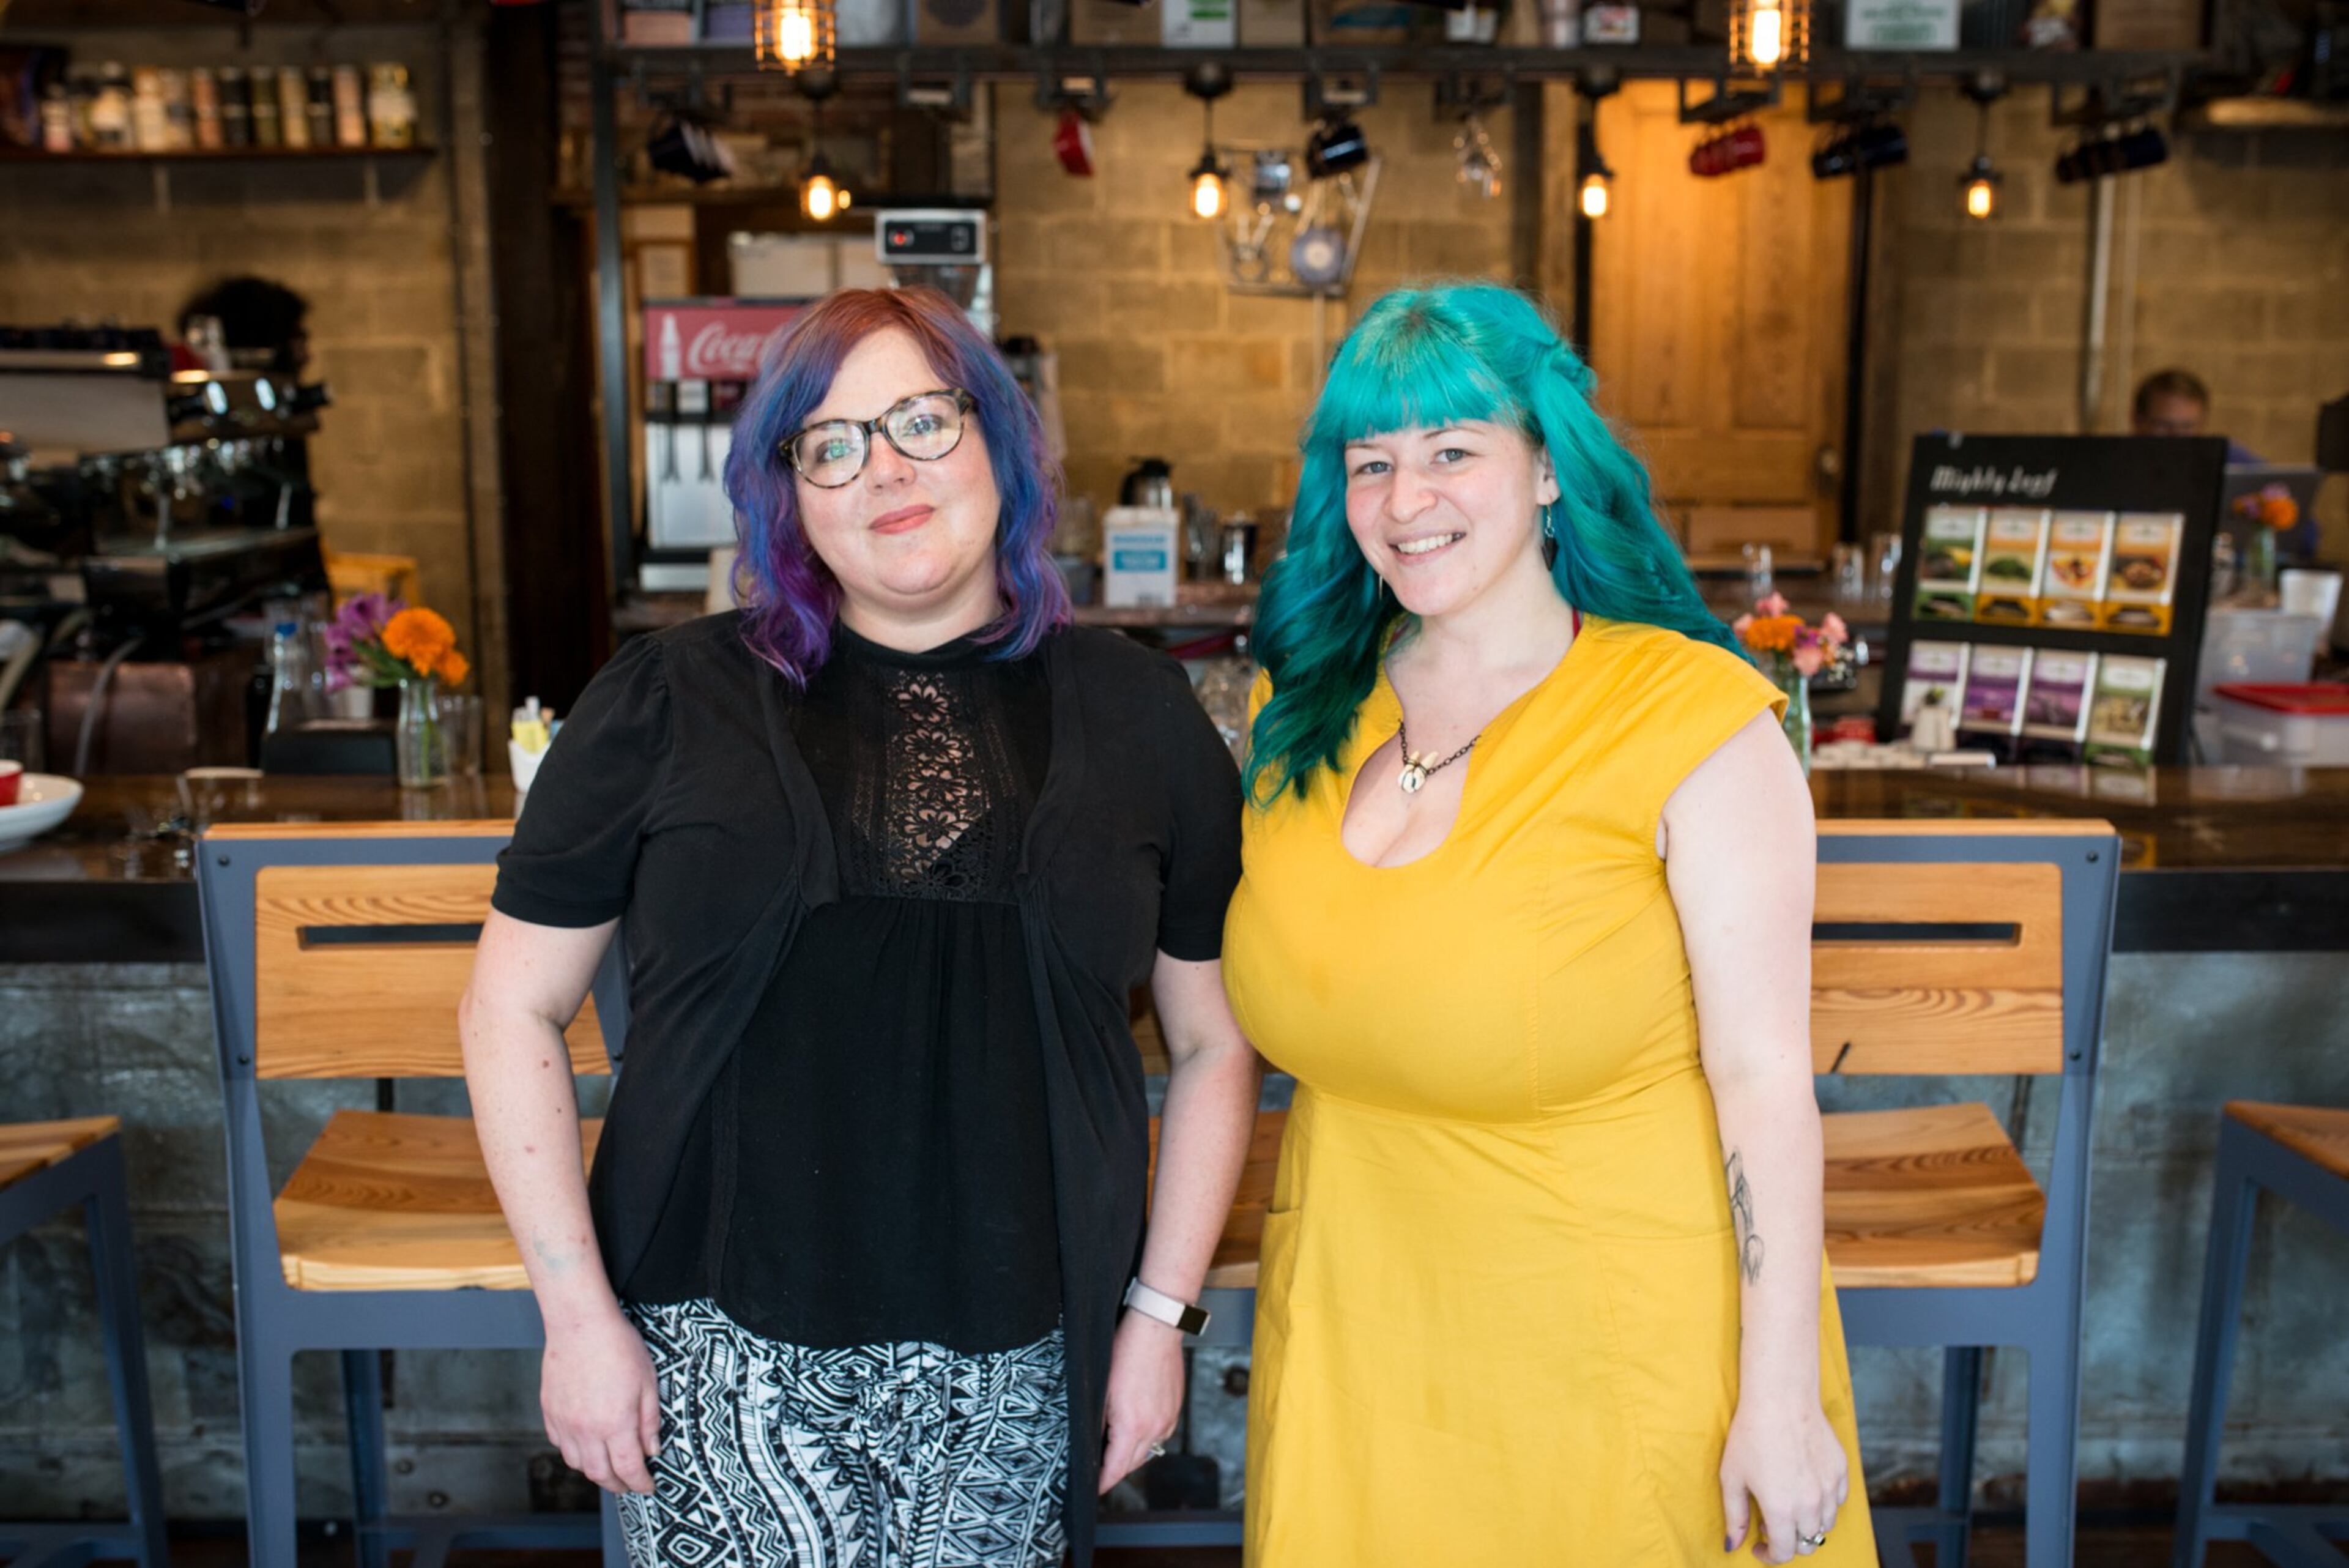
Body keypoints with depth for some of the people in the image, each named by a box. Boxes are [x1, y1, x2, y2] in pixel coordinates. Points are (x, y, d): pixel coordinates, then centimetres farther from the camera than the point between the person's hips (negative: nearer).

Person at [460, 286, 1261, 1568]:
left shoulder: (1137, 717, 3)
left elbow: (1214, 1043, 7)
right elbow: (514, 1008, 3)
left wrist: (1160, 1312, 2)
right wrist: (579, 1313, -2)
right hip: (730, 1361, -1)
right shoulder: (671, 702, -1)